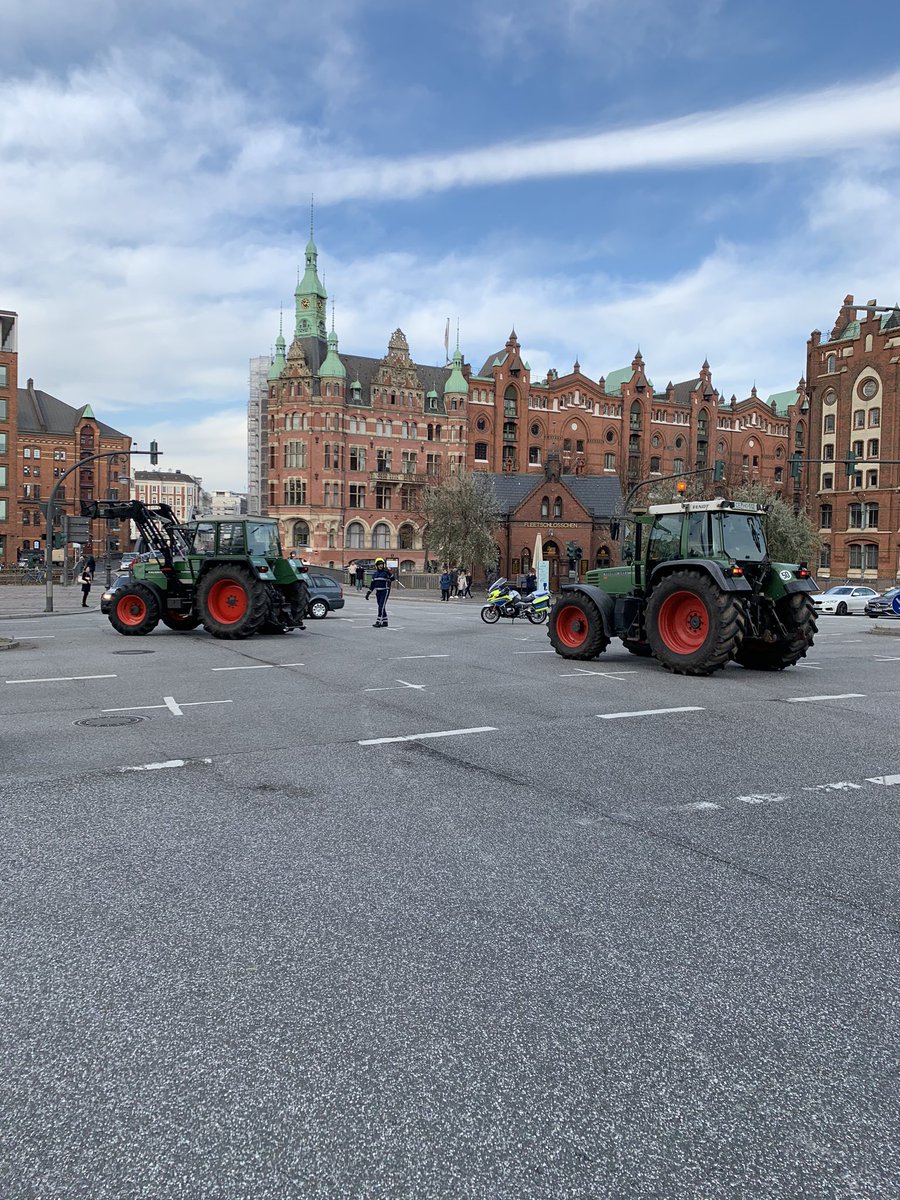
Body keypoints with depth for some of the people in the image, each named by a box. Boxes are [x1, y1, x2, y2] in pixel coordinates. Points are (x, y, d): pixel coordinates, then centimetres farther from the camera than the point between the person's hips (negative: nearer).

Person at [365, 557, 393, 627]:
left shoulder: (386, 572, -6)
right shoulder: (375, 574, 13)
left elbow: (392, 579, -21)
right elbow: (372, 584, 18)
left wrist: (389, 573, -36)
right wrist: (368, 593, 15)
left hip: (385, 591, -7)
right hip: (378, 592, 7)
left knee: (381, 606, -12)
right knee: (381, 607, 10)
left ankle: (378, 622, -14)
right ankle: (385, 622, 18)